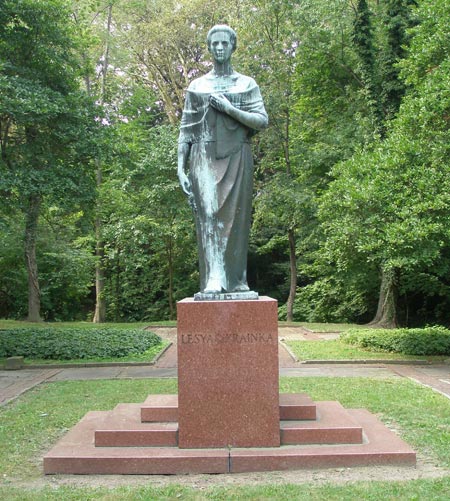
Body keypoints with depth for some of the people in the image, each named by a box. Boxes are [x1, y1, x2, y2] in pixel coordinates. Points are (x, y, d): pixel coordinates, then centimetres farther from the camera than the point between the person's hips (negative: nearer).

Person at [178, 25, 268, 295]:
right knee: (209, 215, -14)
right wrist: (181, 166, 2)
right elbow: (185, 130, 12)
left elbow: (262, 121, 1)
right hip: (205, 159, 0)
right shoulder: (197, 86, 16)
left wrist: (230, 109, -10)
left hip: (237, 158, 0)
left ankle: (236, 281, 2)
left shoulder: (247, 84, 13)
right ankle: (214, 279, -21)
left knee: (235, 218, -4)